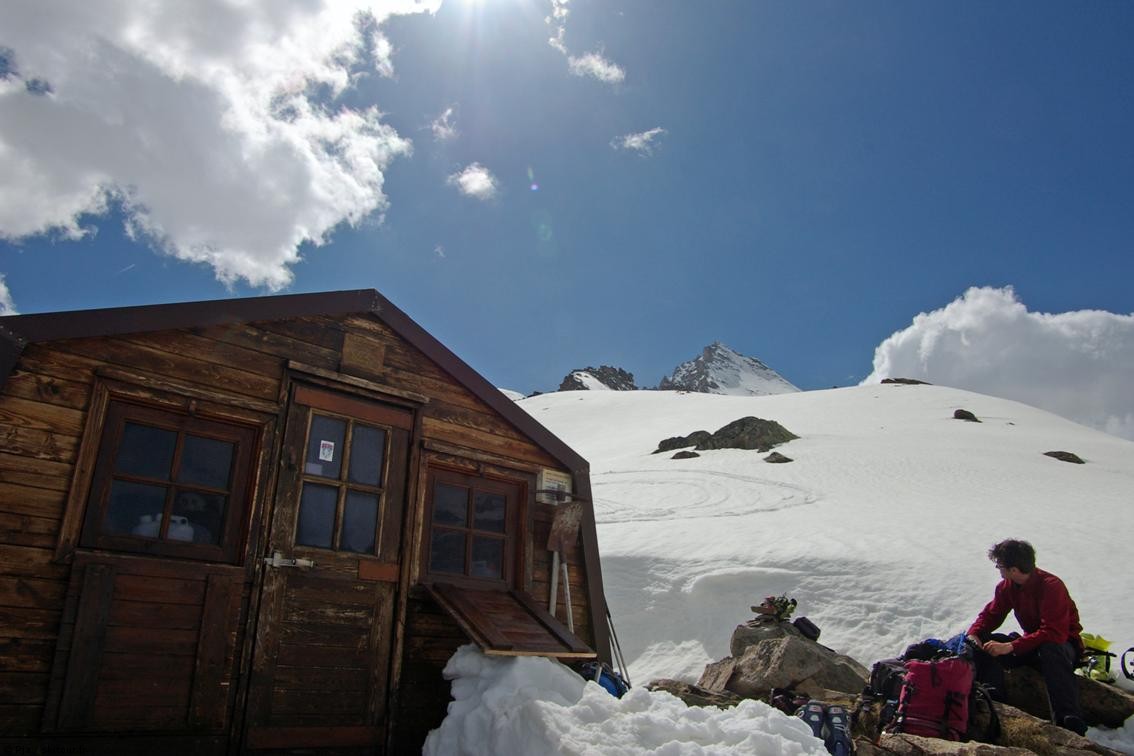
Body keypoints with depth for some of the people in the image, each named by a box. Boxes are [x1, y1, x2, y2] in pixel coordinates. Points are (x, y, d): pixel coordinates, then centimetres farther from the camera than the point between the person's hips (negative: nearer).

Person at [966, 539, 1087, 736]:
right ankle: (991, 702, -27)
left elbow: (1054, 633, -34)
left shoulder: (1051, 586, -26)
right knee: (985, 642, -15)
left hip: (1063, 643, -7)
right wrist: (974, 634, -19)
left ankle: (1069, 718, -47)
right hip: (1031, 642, 7)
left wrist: (1010, 647, -40)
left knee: (1050, 649, -41)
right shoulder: (1007, 586, -3)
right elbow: (991, 614, 4)